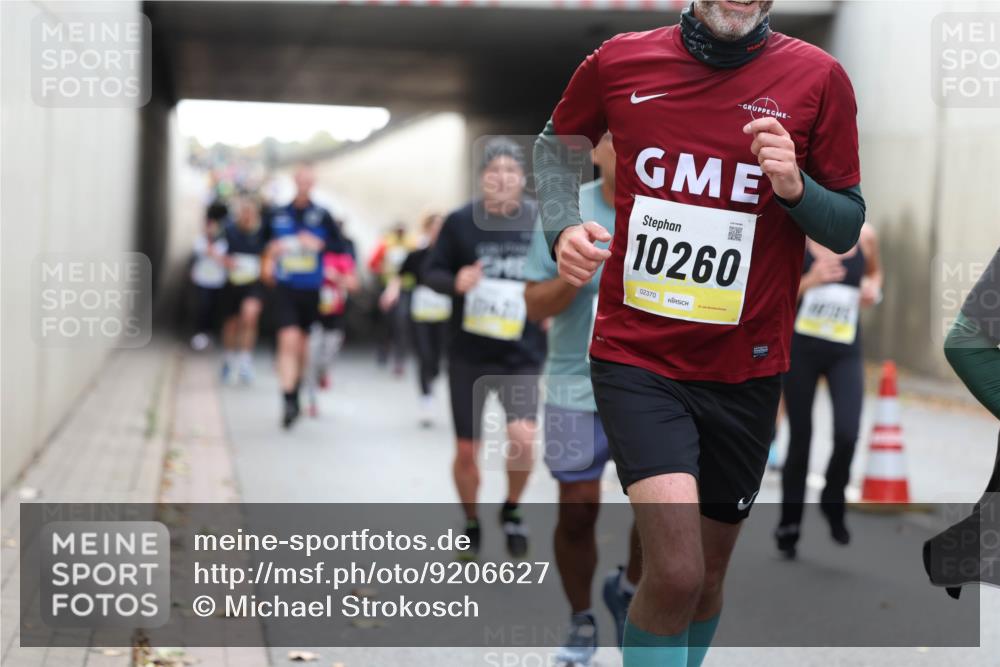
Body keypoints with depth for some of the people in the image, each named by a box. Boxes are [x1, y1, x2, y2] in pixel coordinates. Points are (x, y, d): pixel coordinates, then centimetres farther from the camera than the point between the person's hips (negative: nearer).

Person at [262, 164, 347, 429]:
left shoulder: (322, 216, 0)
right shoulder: (278, 215, 4)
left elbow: (340, 245, 3)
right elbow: (265, 241, 18)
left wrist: (320, 244, -15)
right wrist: (270, 251, -4)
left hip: (311, 289, 1)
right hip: (285, 288, -1)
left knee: (303, 342, 13)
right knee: (289, 341, -15)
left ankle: (296, 394, 34)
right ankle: (288, 401, -17)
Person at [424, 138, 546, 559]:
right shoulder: (460, 222, -4)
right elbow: (431, 272, 2)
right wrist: (455, 281, -19)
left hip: (523, 353, -1)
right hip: (469, 353, 1)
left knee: (523, 436, -19)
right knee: (466, 449, 7)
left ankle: (512, 509, 9)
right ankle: (471, 524, 32)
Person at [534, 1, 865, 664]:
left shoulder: (818, 76, -5)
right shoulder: (621, 61, -3)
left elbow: (848, 227, 2)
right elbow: (559, 144, 17)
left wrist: (795, 187, -19)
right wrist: (563, 228, -1)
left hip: (746, 367, 2)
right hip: (636, 356, -2)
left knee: (707, 575, 14)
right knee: (676, 571, -20)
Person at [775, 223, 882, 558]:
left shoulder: (864, 235, 0)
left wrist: (873, 290, -1)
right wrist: (810, 281, -22)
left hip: (845, 351, 1)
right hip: (801, 348, -1)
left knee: (847, 434, -16)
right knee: (799, 439, 6)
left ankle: (833, 500, 14)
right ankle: (789, 525, 23)